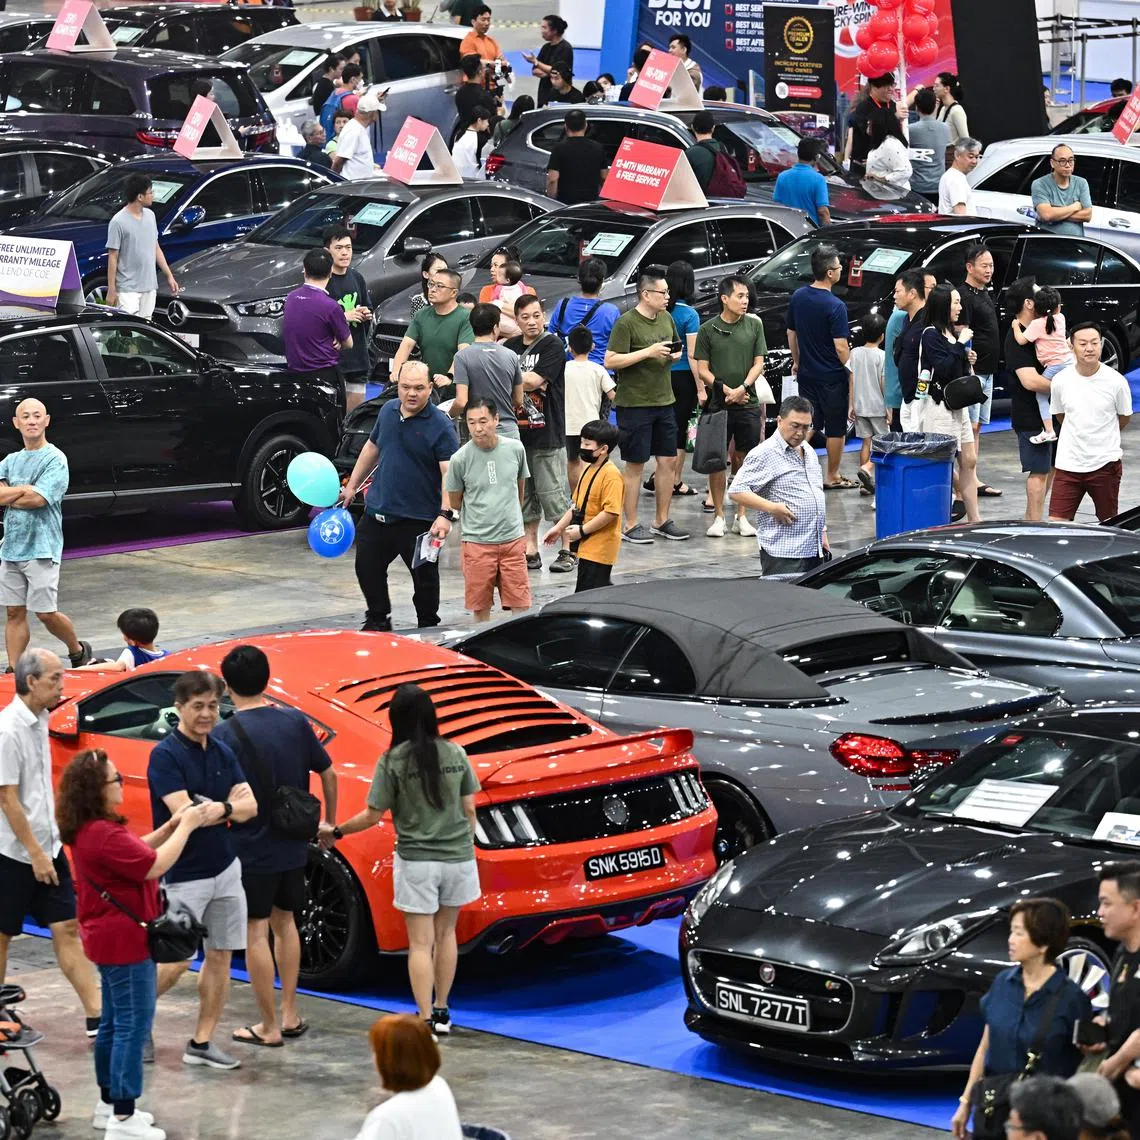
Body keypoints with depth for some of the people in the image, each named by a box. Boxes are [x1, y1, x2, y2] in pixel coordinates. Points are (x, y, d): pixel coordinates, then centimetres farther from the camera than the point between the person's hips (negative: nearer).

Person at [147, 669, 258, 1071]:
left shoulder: (223, 753, 7)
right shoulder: (165, 755, -13)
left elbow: (249, 806, -2)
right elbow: (184, 813, -23)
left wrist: (215, 809, -20)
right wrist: (229, 806, -13)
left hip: (225, 869, 7)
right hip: (184, 874, -7)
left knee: (220, 957, 7)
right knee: (175, 961, -7)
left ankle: (201, 1043, 13)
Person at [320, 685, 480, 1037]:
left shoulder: (393, 761, -11)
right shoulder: (455, 754, 1)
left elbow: (373, 815, -7)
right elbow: (468, 810, 6)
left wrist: (336, 832, 7)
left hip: (416, 861, -4)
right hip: (458, 857, 4)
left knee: (420, 943, 0)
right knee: (445, 933, 18)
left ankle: (425, 1020, -6)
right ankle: (441, 1013, 22)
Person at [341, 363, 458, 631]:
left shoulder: (440, 426, -14)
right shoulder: (388, 411, 6)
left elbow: (450, 473, -20)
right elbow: (372, 448, 21)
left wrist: (445, 514, -30)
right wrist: (352, 486, 24)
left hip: (418, 519, -6)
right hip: (377, 511, 6)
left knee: (424, 576, 5)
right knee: (367, 569, 11)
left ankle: (428, 627, 22)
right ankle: (378, 621, 30)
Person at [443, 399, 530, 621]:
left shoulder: (515, 449, -2)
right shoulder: (461, 458, -9)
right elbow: (454, 503, 4)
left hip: (513, 538, 2)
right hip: (477, 542, -2)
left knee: (520, 605, 1)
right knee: (480, 607, 5)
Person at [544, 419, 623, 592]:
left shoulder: (611, 475, -19)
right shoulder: (588, 470, 12)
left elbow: (611, 512, -24)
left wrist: (582, 530, -20)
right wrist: (559, 527, 16)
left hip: (599, 549, -10)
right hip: (587, 546, 10)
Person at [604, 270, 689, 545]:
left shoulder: (666, 318, 9)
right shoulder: (626, 323, -13)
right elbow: (610, 361, -18)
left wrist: (675, 355, 0)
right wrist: (648, 352, -22)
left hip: (663, 401, 7)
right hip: (634, 405, -7)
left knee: (669, 460, 8)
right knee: (635, 464, 0)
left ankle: (662, 520, 20)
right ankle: (631, 525, 9)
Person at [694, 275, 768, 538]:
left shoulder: (754, 326, 4)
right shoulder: (708, 329, 0)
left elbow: (758, 364, 3)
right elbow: (702, 370, 0)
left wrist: (742, 388, -12)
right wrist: (726, 390, -12)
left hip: (748, 404, 1)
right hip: (718, 404, -1)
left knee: (745, 460, 5)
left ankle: (741, 516, 13)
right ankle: (719, 516, 10)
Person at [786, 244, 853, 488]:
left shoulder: (798, 297, 0)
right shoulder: (835, 306, -20)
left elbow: (791, 333, 11)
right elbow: (841, 348, -20)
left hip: (807, 374, 6)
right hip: (832, 377, -6)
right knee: (836, 428, 8)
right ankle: (832, 477, 16)